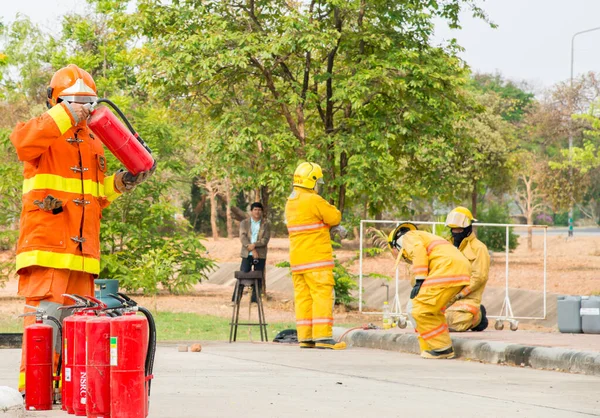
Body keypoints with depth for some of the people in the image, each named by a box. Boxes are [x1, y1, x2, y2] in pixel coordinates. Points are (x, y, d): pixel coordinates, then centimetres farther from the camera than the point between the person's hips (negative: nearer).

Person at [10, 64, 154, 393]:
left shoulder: (92, 141, 23)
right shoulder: (45, 133, 1)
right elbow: (23, 142, -25)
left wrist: (119, 184, 13)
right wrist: (64, 115, -23)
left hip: (83, 250, 7)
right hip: (46, 245, -7)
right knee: (46, 314, -14)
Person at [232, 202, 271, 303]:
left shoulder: (266, 224, 7)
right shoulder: (244, 223, 8)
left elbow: (265, 239, -2)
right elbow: (242, 237, -4)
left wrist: (254, 245, -18)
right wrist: (252, 250, -16)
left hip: (260, 255, 0)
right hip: (247, 254, 0)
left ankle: (254, 300, 5)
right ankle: (235, 300, -4)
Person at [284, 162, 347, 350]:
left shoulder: (291, 202, 15)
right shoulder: (313, 200, -14)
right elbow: (335, 216, -7)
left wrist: (332, 227, 6)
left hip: (297, 258, 9)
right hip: (316, 257, -9)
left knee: (303, 296, 8)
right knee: (323, 294, -8)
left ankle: (305, 337, 7)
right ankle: (322, 336, -14)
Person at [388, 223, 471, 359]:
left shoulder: (408, 237, 13)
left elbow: (419, 250, -10)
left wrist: (419, 281, -13)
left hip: (447, 268, -9)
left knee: (421, 310, -5)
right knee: (432, 309, 22)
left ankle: (442, 348, 0)